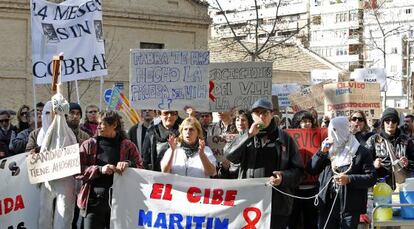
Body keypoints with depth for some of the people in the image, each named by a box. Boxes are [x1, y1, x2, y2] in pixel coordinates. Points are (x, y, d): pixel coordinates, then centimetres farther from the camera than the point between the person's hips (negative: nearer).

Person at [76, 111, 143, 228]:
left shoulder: (127, 146, 6)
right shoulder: (88, 145, 7)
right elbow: (78, 170, 0)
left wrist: (129, 164, -17)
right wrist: (99, 169, -15)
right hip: (94, 203, 0)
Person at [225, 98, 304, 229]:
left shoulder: (285, 139, 8)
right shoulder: (245, 138, 13)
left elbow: (298, 169, 7)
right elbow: (230, 156, -6)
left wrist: (283, 177, -13)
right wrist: (249, 135, -13)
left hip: (278, 204, -1)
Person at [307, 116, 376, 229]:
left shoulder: (361, 152, -3)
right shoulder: (329, 149, 13)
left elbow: (372, 177, -8)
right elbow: (311, 170, 9)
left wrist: (349, 179, -20)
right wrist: (322, 152, -5)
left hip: (349, 208, -4)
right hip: (327, 206, 5)